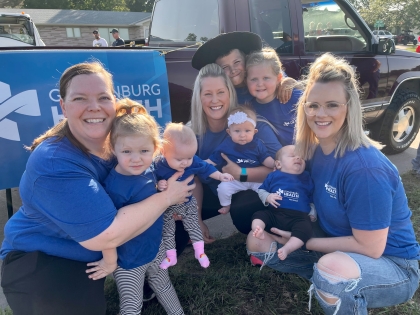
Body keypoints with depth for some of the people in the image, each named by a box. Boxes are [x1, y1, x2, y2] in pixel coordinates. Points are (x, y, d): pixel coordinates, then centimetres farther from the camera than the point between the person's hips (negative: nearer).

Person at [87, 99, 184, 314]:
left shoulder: (147, 171, -11)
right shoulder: (115, 187, -33)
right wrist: (110, 262, -15)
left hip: (155, 248, 7)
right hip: (129, 261, -7)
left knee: (164, 286, 30)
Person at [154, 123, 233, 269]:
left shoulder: (193, 161, -22)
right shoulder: (158, 166, -30)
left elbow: (206, 168, -5)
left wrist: (220, 176, -8)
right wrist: (158, 185, -40)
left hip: (188, 203, 2)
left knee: (193, 226, 14)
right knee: (167, 231, 12)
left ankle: (200, 252, 33)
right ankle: (171, 257, 32)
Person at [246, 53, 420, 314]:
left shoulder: (365, 168, -28)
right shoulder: (314, 149, -6)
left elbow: (369, 248, -23)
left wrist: (304, 241, -15)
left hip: (393, 265, -6)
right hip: (337, 250, 7)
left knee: (331, 268, -39)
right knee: (257, 242, 0)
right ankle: (327, 283, 7)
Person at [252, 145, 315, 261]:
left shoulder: (306, 178, 18)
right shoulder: (273, 176, 16)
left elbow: (312, 199, 23)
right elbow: (261, 190, 18)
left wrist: (312, 213, 9)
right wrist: (267, 197, -4)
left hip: (298, 217, -1)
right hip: (274, 213, 1)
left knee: (305, 228, -31)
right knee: (259, 215, -21)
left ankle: (287, 248, -41)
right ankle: (258, 231, -47)